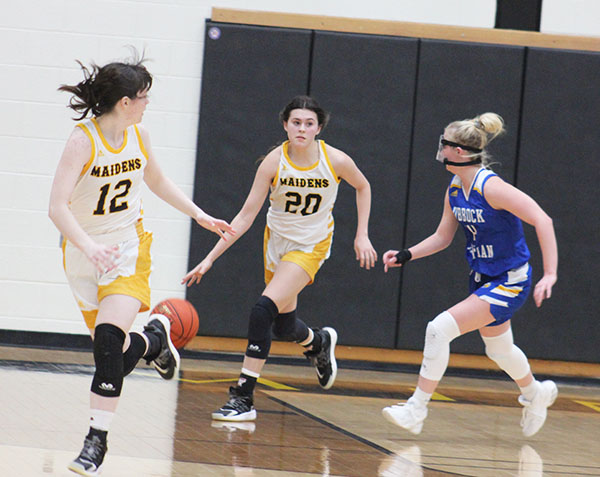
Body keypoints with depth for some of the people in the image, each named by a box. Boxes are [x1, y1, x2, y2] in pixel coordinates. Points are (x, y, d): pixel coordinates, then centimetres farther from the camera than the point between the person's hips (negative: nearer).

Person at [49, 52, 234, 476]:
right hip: (84, 251, -2)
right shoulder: (83, 140, -19)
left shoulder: (139, 136, -1)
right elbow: (58, 207, -26)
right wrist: (89, 247, -40)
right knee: (116, 351, 4)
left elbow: (158, 181, 20)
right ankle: (154, 339, 41)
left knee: (108, 338, -20)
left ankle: (97, 441, -14)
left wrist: (200, 215, 18)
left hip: (128, 247, 2)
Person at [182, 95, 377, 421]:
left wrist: (362, 235, 0)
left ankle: (243, 397, -17)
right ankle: (319, 342, 52)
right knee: (284, 326, 14)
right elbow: (246, 215, -16)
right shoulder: (274, 162, -18)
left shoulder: (336, 161, -19)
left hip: (311, 245, -3)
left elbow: (363, 187, 4)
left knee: (264, 310, -22)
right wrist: (211, 258, -21)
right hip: (277, 239, 3)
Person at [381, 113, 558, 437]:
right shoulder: (455, 190, 1)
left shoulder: (490, 187, -25)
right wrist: (405, 255, 0)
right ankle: (535, 393, 55)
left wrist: (549, 274, -33)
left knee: (440, 328, -20)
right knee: (498, 350, 26)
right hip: (482, 278, 9)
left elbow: (542, 221, -28)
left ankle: (416, 409, -12)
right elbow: (442, 237, 13)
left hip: (509, 282, -9)